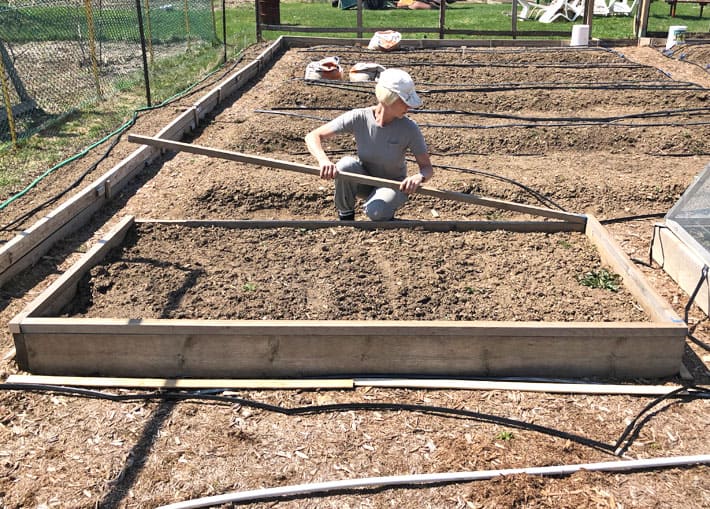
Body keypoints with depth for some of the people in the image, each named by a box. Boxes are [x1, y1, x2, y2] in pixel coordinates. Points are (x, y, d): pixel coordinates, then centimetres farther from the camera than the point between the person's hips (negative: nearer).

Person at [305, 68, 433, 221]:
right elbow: (313, 136, -22)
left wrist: (419, 177, -41)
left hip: (393, 186, -2)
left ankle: (386, 216, 4)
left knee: (375, 211, -34)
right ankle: (346, 217, -8)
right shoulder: (359, 118, -20)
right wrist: (324, 160, -44)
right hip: (365, 182, 2)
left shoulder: (409, 129, -21)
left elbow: (428, 168, -16)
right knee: (346, 165, -30)